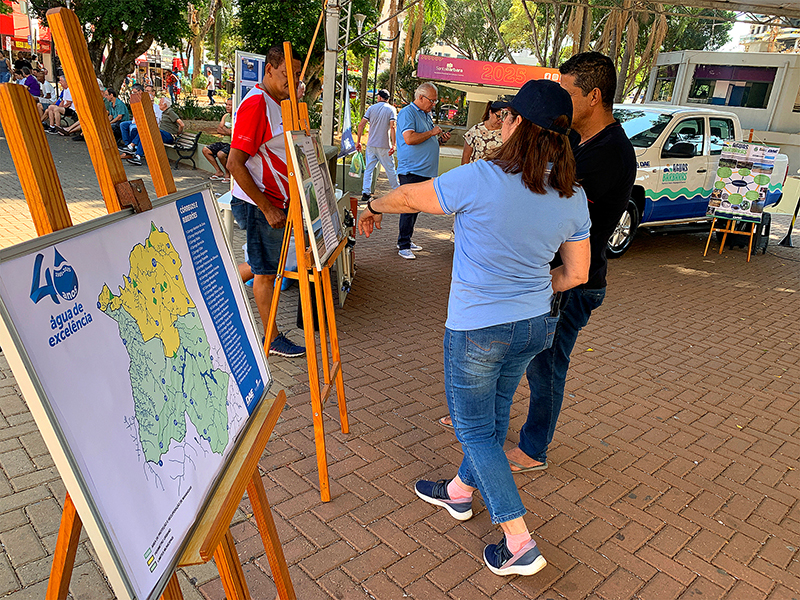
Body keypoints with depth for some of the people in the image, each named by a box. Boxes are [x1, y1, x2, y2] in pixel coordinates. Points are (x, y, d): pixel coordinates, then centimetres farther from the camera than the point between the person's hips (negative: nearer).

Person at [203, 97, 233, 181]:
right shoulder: (225, 116, 13)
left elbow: (231, 132, -22)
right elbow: (218, 130, 8)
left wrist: (222, 128, -5)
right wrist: (226, 131, -10)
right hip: (224, 142, 9)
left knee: (220, 154, -33)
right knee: (205, 150, 2)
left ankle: (228, 173, -8)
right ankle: (219, 171, 6)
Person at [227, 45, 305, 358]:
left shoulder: (278, 103, 12)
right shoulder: (255, 103, -19)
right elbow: (235, 164, -23)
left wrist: (288, 200, 16)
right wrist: (268, 209, -23)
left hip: (277, 201, 9)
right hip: (259, 205, -9)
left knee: (265, 265, 20)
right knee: (266, 271, 2)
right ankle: (272, 339, 16)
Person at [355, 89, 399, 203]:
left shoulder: (371, 108, 6)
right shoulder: (391, 109, 0)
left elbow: (361, 124, 1)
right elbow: (392, 127, -13)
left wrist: (358, 141, 7)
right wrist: (393, 144, -14)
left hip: (371, 144, 2)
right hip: (384, 145, -2)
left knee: (369, 169, 6)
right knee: (390, 169, 8)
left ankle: (365, 193, 0)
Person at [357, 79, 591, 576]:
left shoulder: (482, 180, -22)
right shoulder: (573, 197, -5)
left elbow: (410, 197, -7)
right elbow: (576, 274, 3)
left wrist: (373, 208, 13)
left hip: (477, 328, -6)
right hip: (536, 325, 7)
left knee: (475, 428, 10)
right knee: (494, 413, 23)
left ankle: (520, 543, 13)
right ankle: (461, 491, 47)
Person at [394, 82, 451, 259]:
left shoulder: (426, 115, 20)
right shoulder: (407, 113, -8)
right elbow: (409, 139, -22)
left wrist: (440, 140, 10)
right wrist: (432, 133, -12)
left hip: (425, 171, 9)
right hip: (411, 170, -9)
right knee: (409, 208, -9)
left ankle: (405, 240, 20)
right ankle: (403, 246, -4)